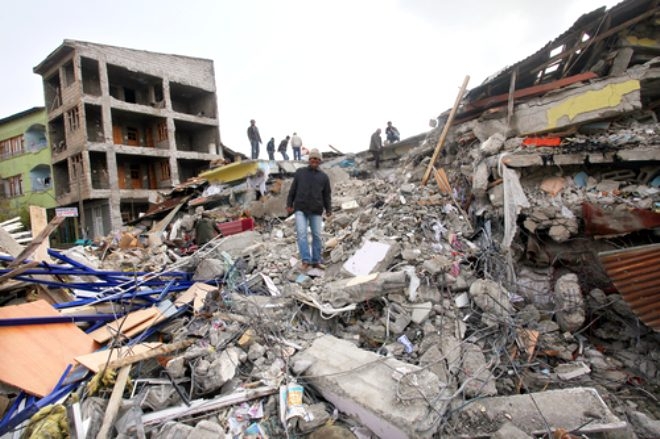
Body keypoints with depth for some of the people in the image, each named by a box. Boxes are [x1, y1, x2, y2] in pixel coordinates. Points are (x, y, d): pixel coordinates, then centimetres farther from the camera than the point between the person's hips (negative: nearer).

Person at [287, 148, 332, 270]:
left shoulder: (324, 176, 9)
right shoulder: (300, 172, 9)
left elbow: (327, 195, 6)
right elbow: (293, 190, 9)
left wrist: (328, 210, -6)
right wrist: (289, 204, 0)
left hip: (316, 211, 1)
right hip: (300, 209, -1)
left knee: (317, 236, 1)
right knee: (301, 233, -14)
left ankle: (316, 261, 12)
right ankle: (306, 260, -15)